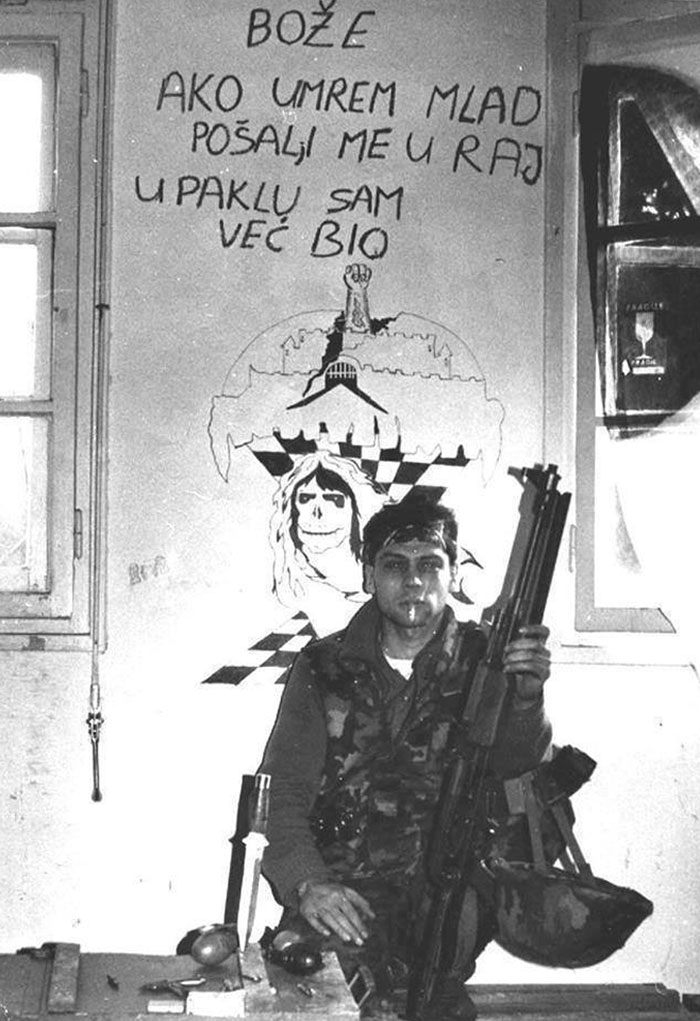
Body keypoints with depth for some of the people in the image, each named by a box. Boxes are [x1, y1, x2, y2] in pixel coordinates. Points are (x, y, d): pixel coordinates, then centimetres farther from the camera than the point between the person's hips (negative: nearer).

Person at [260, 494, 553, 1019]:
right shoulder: (324, 666, 9)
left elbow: (518, 765, -10)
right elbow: (282, 793, 3)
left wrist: (526, 698, -33)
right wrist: (306, 883, -16)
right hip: (336, 906, -1)